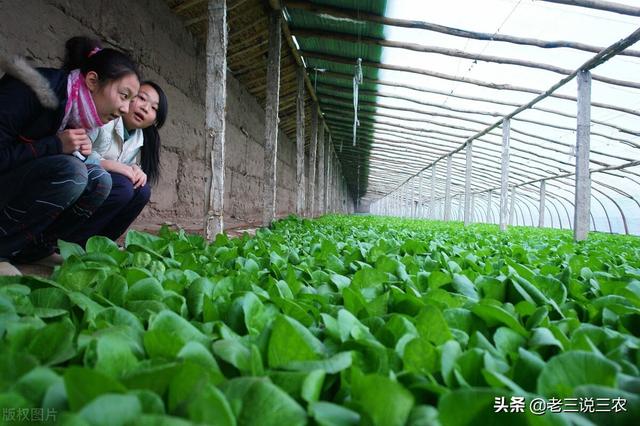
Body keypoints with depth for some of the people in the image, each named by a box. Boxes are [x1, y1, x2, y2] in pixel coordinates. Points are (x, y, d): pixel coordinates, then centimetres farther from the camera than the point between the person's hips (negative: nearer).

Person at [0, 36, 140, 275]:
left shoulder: (78, 113, 2)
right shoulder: (31, 89, -22)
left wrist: (78, 154, -9)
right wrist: (56, 146, -26)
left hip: (22, 190, 7)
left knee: (99, 179, -14)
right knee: (70, 171, -30)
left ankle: (29, 246, -8)